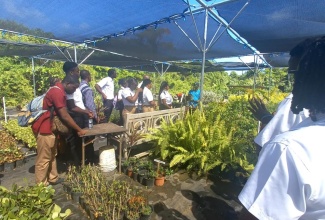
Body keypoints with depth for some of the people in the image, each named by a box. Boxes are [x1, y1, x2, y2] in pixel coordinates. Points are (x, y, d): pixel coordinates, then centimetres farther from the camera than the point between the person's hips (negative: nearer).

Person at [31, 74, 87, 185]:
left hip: (50, 127, 11)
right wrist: (79, 130, -16)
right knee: (44, 159, 2)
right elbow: (65, 116, -23)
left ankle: (53, 178, 31)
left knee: (51, 155, 19)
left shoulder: (59, 90, 10)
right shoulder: (57, 92, -22)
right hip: (44, 128, -10)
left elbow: (71, 108, 15)